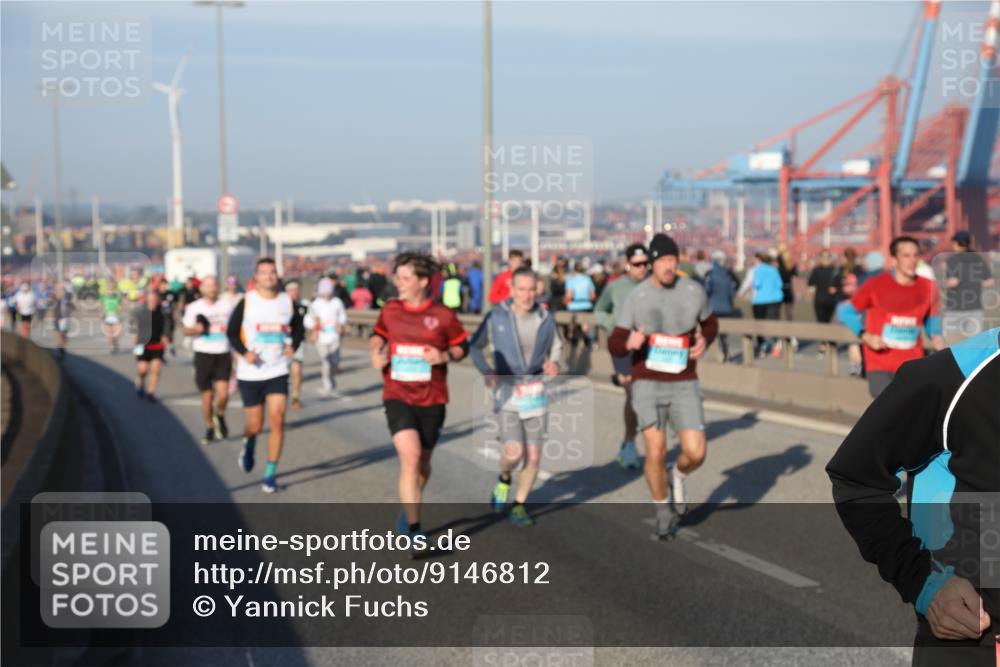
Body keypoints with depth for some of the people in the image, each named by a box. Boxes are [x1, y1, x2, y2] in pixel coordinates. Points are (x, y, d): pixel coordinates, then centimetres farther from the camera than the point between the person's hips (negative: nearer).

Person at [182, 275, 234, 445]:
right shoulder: (194, 307, 3)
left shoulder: (228, 305, 4)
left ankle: (220, 417, 17)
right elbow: (186, 330, 10)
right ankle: (210, 429, 22)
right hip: (203, 354, 0)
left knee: (223, 394, -14)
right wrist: (196, 329, -12)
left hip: (223, 354, 0)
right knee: (207, 396, 5)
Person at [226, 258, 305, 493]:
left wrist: (293, 345, -3)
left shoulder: (287, 302, 2)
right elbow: (231, 332, 0)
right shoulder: (246, 302, -5)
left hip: (277, 373, 1)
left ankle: (271, 474, 2)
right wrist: (244, 352, -15)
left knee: (277, 421, -9)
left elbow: (298, 328, 16)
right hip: (249, 374, -1)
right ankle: (248, 446, 41)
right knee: (255, 426, 4)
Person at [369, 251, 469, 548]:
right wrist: (375, 350, -1)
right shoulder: (389, 310, 1)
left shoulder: (442, 315, -5)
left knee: (422, 461, 15)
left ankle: (408, 510, 43)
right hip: (398, 397, 0)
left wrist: (445, 356, -14)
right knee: (409, 457, -18)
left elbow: (462, 345, 5)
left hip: (432, 400, 1)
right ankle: (414, 531, -13)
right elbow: (378, 334, 19)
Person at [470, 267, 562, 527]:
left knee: (533, 456, 3)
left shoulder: (545, 318, -2)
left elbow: (556, 347, 13)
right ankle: (504, 479, 20)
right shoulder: (496, 317, -7)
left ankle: (519, 505, 23)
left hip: (536, 391, 2)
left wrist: (554, 364, -8)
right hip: (506, 391, -2)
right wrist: (486, 371, -11)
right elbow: (475, 346, 5)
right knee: (514, 453, -15)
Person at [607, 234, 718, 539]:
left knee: (696, 453, -9)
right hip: (647, 384, -1)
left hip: (684, 385, 1)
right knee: (656, 452, -10)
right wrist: (629, 343, -26)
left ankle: (677, 476, 28)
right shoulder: (636, 297, -5)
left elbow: (710, 323, 17)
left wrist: (704, 341, -6)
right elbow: (614, 344, -2)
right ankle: (663, 511, 16)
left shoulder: (694, 291, -2)